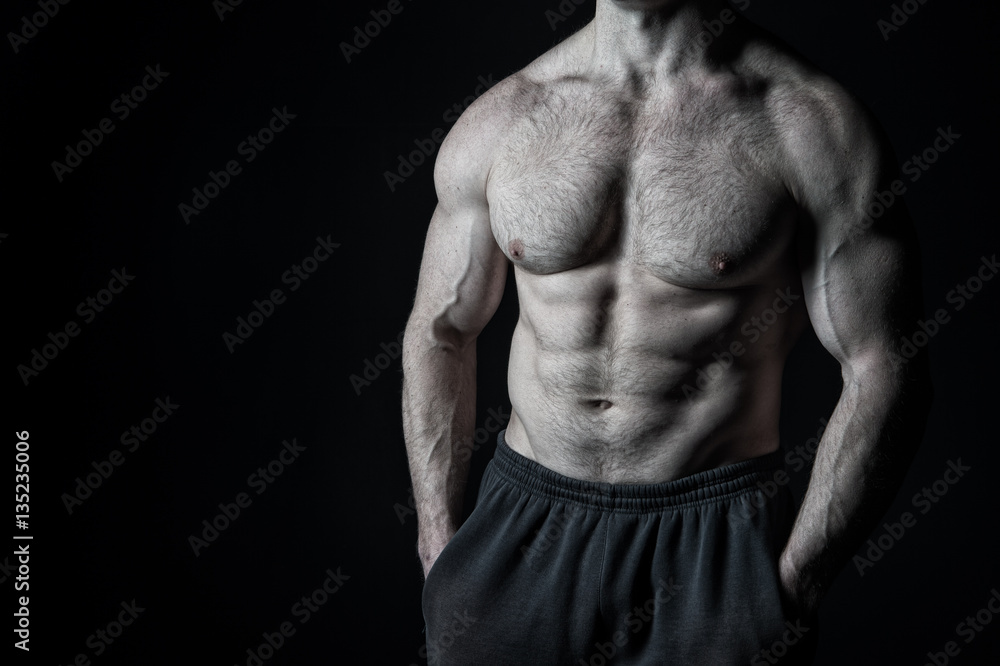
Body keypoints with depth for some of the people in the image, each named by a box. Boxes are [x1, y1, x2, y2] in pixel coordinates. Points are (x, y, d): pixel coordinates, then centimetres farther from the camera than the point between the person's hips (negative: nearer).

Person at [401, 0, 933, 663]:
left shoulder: (812, 123, -8)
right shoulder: (497, 121, 1)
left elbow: (883, 370, -7)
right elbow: (439, 333, 9)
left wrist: (790, 592, -10)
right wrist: (439, 551, 5)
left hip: (718, 537, -2)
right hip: (522, 531, 3)